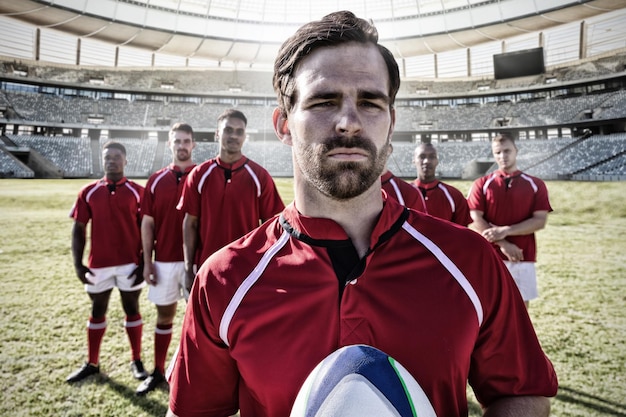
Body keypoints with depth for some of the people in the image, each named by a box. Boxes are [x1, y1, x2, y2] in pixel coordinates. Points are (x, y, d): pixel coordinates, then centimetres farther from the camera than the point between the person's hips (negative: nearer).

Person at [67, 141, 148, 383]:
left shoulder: (137, 192, -2)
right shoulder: (89, 192, 4)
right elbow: (79, 229, 6)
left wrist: (144, 263, -7)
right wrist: (77, 264, -1)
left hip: (130, 263, -2)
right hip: (98, 264, 2)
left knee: (132, 309, 9)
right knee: (97, 311, 14)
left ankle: (137, 361, 22)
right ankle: (91, 364, 30)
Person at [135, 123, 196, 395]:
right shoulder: (156, 180, 6)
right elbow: (147, 223, 7)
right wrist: (147, 261, 2)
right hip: (164, 260, 3)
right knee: (164, 314, 14)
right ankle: (158, 371, 29)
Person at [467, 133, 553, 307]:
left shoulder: (535, 185, 7)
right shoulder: (481, 184, 4)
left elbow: (540, 221, -2)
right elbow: (475, 221, -5)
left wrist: (505, 231, -14)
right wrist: (503, 244, -13)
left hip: (523, 258, 1)